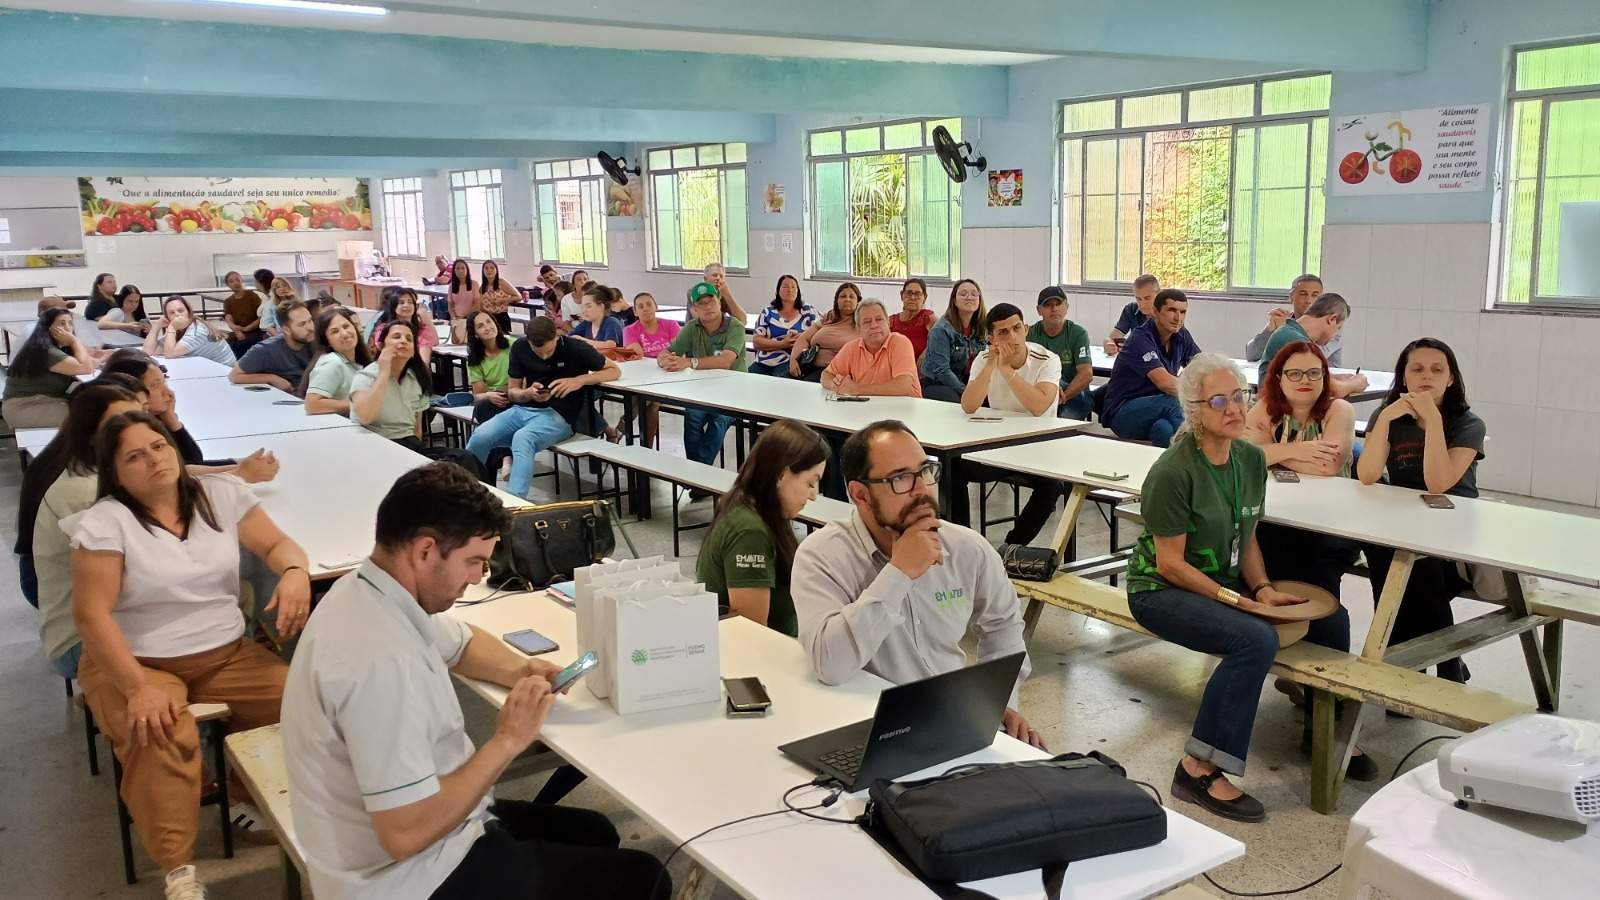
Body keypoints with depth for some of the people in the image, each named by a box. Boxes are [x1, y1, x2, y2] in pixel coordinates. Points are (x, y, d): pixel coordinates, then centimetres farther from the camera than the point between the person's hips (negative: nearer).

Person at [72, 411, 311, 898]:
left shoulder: (222, 494, 2)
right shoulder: (104, 522, -10)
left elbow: (276, 543, 5)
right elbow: (92, 614, -15)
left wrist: (295, 573, -22)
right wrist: (139, 688, -27)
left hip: (227, 654, 4)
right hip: (136, 662, -4)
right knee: (160, 739, -34)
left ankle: (252, 800, 6)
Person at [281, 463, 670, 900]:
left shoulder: (370, 593, -2)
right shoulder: (381, 661, -34)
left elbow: (461, 643, 19)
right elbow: (406, 834, -33)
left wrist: (519, 670, -1)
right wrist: (507, 741, -23)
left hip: (433, 832, 9)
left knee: (595, 833, 24)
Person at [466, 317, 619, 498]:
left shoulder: (575, 348, -6)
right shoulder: (520, 347, 5)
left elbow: (614, 371, 0)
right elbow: (512, 391, 11)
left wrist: (579, 380, -16)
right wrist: (529, 393, -13)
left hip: (559, 415, -4)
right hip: (523, 409, 4)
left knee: (522, 439, -37)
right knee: (479, 437, -24)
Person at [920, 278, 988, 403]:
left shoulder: (982, 329, 7)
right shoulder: (941, 329, -11)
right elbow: (940, 370, -16)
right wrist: (965, 391, -20)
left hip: (967, 384, 6)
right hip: (936, 384, -6)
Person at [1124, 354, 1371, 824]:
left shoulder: (1251, 459, 2)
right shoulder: (1173, 472, -21)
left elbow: (1247, 539, 10)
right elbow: (1170, 563, -19)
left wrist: (1263, 588, -6)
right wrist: (1234, 599, -22)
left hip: (1226, 581, 8)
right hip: (1161, 591, -8)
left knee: (1330, 621, 3)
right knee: (1256, 639, -31)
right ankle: (1199, 770, -23)